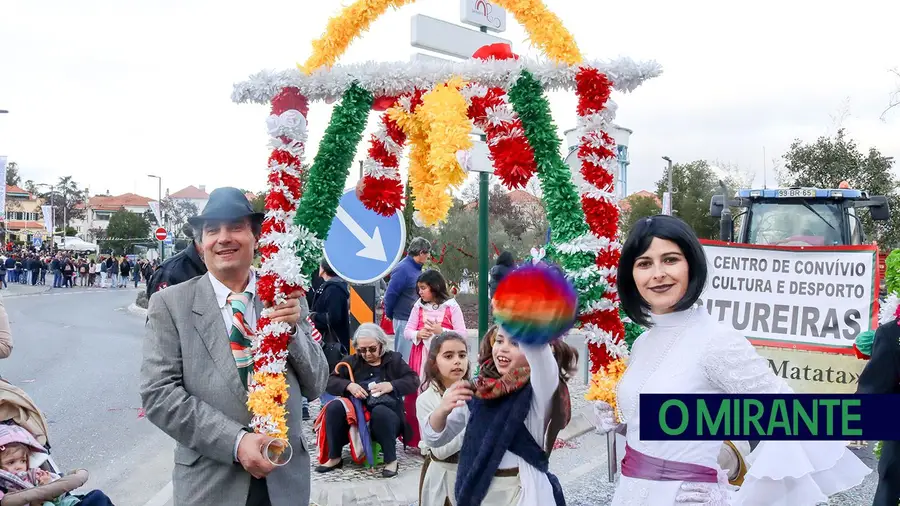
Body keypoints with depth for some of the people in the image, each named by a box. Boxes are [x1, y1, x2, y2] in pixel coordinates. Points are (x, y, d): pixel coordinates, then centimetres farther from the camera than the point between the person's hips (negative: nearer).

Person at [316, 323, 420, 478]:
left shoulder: (394, 359, 10)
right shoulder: (352, 362, 12)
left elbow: (414, 381, 0)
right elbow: (329, 382, 5)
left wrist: (391, 385, -16)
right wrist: (348, 386, -15)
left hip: (387, 414, -2)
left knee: (380, 411, -37)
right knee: (334, 406, -25)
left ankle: (391, 460, -21)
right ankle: (334, 458, -14)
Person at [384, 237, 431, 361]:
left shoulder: (417, 268, 10)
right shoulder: (403, 269, -18)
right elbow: (390, 295, -16)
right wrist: (390, 315, -3)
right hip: (404, 321, -9)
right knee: (404, 357, 0)